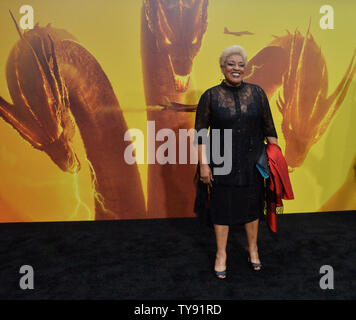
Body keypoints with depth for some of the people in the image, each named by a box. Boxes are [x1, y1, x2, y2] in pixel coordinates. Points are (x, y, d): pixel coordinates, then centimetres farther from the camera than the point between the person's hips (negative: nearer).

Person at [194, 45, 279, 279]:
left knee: (252, 204, 14)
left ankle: (253, 248, 37)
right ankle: (221, 253, 29)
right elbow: (200, 133, -5)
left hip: (251, 163, 2)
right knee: (222, 206, 9)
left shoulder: (257, 93, 1)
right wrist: (203, 164, -9)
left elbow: (268, 128, 6)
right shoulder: (210, 96, -5)